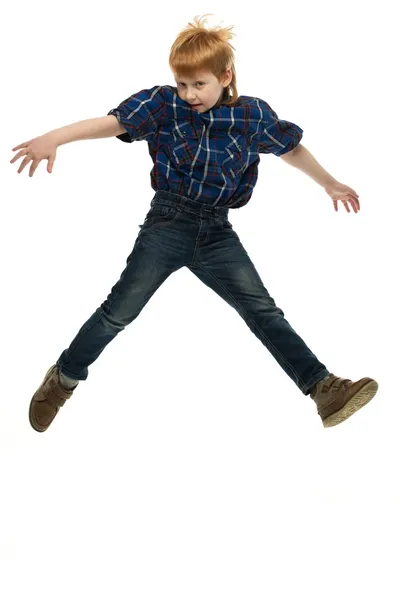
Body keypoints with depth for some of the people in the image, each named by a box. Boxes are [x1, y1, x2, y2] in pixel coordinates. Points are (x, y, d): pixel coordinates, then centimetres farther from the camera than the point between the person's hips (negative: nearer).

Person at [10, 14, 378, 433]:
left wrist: (329, 184, 20)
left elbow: (291, 149, 16)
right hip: (168, 224, -2)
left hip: (216, 231, 2)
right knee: (120, 309, -3)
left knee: (263, 311, -2)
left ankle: (324, 390, -4)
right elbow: (112, 123, -20)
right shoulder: (163, 103, -7)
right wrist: (53, 138, -34)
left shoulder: (254, 114, 0)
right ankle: (64, 379, 15)